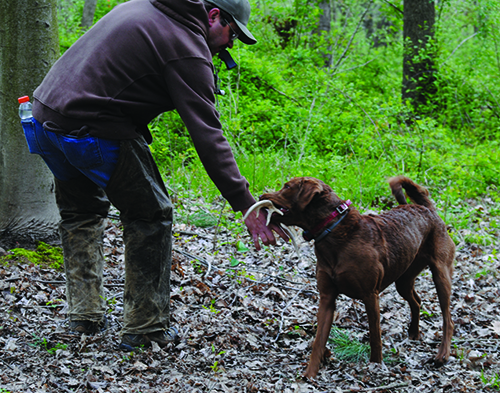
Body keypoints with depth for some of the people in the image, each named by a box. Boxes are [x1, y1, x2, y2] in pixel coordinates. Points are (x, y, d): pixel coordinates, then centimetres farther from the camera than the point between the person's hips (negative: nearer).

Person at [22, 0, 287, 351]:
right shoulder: (187, 50, -10)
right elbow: (208, 137, -16)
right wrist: (246, 205, -17)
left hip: (47, 110, 9)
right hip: (94, 133, -9)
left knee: (81, 210, 25)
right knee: (151, 216, 6)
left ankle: (85, 316, 26)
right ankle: (145, 329, 10)